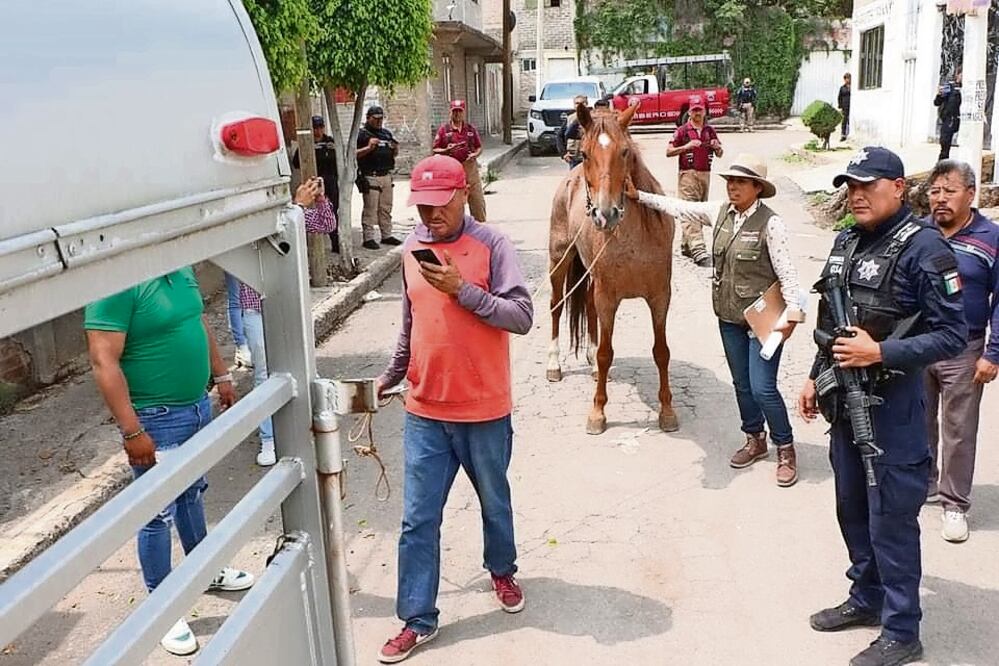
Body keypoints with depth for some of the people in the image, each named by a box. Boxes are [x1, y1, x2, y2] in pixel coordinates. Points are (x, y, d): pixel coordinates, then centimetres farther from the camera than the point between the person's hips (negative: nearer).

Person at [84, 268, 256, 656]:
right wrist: (132, 432, -25)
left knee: (192, 494, 25)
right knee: (159, 513, 5)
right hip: (156, 419, -8)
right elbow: (104, 362, -24)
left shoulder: (181, 268, 3)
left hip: (197, 406, 8)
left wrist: (221, 376, 19)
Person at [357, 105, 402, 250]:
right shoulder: (361, 134, -3)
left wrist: (395, 148, 1)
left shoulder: (387, 133, 17)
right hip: (370, 177, -7)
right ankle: (368, 238, -2)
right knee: (370, 209, -5)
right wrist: (369, 148, -21)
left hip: (386, 175, 7)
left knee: (386, 208, 12)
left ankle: (387, 235, 20)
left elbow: (394, 154, 24)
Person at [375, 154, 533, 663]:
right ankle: (417, 619, 19)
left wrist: (462, 288, -25)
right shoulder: (412, 247, 3)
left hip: (484, 411, -3)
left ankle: (502, 571, 46)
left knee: (494, 503, 20)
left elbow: (522, 317, -18)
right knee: (417, 520, 5)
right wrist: (392, 375, 20)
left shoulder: (491, 245, -12)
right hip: (424, 412, 3)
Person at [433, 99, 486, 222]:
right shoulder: (444, 129, 3)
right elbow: (435, 150, 4)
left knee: (478, 200, 2)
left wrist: (475, 154, -6)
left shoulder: (471, 128, 10)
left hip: (470, 167, 2)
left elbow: (479, 146, 16)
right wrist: (446, 150, -15)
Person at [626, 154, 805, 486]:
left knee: (762, 388, -5)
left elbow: (786, 272, -19)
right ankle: (755, 440, 34)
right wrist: (640, 196, 12)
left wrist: (794, 313, -26)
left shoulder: (770, 223, -17)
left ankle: (785, 449, 14)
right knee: (741, 384, 16)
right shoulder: (721, 211, 2)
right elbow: (681, 207, 12)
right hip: (729, 317, 7)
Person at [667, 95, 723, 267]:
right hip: (688, 174, -5)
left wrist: (717, 147, -6)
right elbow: (668, 152, -2)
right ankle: (699, 252, -23)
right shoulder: (683, 130, 1)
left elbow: (719, 155, 16)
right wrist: (686, 146, -16)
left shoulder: (710, 130, 13)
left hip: (705, 174, 5)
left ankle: (686, 246, 21)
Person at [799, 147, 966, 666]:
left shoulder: (923, 247, -15)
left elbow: (952, 335, -17)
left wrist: (880, 354, -25)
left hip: (892, 408, -8)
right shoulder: (846, 242, 9)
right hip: (843, 401, 8)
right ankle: (866, 598, 38)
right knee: (851, 509, 19)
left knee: (891, 520, 2)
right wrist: (815, 377, 16)